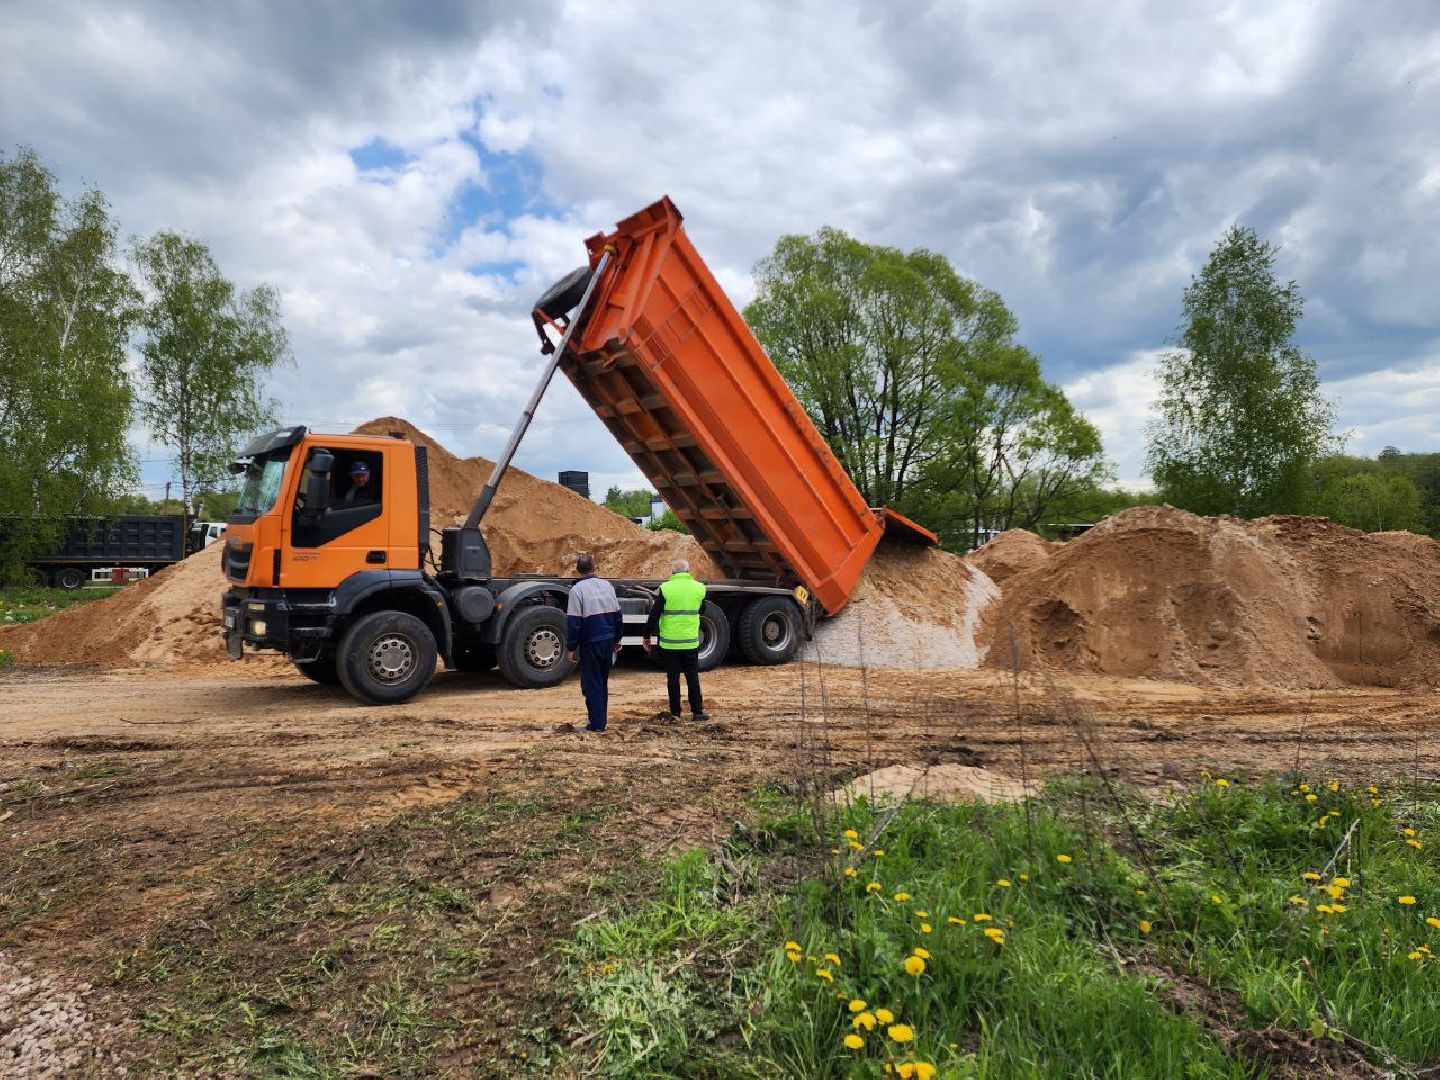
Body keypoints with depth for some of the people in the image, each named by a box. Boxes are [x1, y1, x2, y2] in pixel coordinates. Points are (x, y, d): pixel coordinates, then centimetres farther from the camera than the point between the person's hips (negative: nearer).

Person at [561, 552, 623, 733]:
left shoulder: (577, 589, -12)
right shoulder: (607, 585, 6)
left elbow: (573, 622, -14)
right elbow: (617, 615, 12)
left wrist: (571, 647, -7)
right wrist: (616, 639, 22)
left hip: (590, 643, -6)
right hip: (608, 641, 6)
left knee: (591, 684, 3)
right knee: (603, 682, 17)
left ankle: (596, 723, 4)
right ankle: (601, 719, 24)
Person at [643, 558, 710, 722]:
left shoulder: (665, 588, -9)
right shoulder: (699, 588, 0)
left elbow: (654, 614, -7)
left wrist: (647, 636, 2)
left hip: (669, 642, -2)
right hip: (690, 641, 2)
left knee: (673, 678, 8)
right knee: (692, 677, 11)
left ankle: (675, 713, 11)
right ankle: (697, 711, 13)